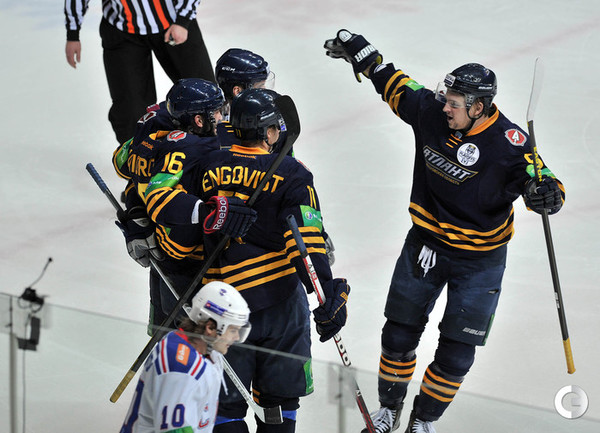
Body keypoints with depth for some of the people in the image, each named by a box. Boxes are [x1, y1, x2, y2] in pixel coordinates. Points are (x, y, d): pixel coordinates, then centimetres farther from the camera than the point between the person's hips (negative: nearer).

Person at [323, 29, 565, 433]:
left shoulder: (509, 145, -25)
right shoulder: (430, 111, -13)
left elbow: (543, 182, -26)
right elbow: (396, 85, 5)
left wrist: (545, 191, -48)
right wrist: (361, 53, 9)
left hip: (479, 259, -4)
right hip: (427, 242, 4)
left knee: (457, 353, 1)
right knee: (399, 334, 12)